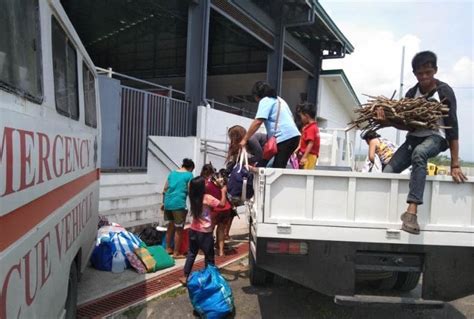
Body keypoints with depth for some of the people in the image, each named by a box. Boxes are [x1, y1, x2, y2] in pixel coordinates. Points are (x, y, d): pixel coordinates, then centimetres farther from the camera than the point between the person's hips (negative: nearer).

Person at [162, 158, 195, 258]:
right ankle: (176, 253, 10)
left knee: (170, 226, 21)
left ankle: (168, 248, 31)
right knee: (179, 229, 5)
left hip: (168, 202, 6)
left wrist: (164, 202, 23)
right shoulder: (189, 175, -2)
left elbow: (165, 189, 15)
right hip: (179, 204, -6)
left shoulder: (172, 173, 14)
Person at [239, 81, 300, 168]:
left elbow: (257, 122, -12)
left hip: (284, 137, -9)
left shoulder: (265, 101, -1)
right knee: (279, 168, 7)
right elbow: (290, 117, 27)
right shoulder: (279, 99, 27)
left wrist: (244, 139, -8)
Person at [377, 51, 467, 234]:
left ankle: (411, 211, -46)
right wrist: (388, 120, -17)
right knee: (387, 173, -15)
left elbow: (452, 126, -11)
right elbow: (406, 124, 8)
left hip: (435, 138, -5)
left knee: (419, 153, -40)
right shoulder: (411, 93, 6)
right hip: (414, 138, 5)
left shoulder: (444, 91, -7)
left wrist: (455, 164, -18)